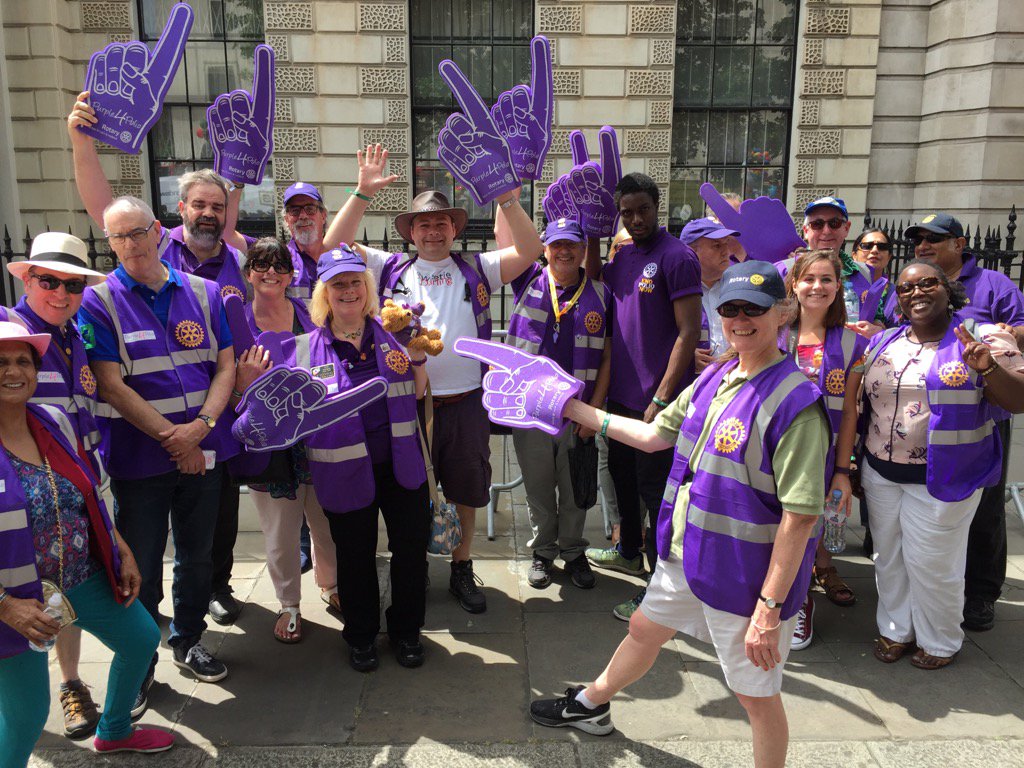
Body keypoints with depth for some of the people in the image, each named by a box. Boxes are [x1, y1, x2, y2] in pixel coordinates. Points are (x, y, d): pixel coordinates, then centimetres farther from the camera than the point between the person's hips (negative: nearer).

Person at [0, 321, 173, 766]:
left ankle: (114, 732, 46)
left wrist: (123, 552, 8)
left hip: (85, 576, 7)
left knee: (142, 641, 20)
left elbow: (92, 498, 11)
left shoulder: (55, 423, 0)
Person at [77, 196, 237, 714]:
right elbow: (111, 385, -12)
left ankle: (188, 642, 37)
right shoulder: (98, 301, -5)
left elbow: (226, 366, 2)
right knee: (140, 567, 6)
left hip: (203, 451, 4)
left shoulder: (204, 293, 5)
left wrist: (200, 425, -13)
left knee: (197, 554, 16)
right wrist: (172, 437, -17)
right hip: (139, 455, -3)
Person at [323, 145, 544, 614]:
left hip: (465, 404, 1)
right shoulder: (390, 269, 5)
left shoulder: (475, 270, 5)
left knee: (465, 493, 14)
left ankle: (462, 570, 33)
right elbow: (335, 246, -2)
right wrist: (363, 193, -11)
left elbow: (530, 251, -4)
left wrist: (506, 199, -15)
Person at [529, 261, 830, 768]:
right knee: (643, 630, 28)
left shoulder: (794, 401, -23)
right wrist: (579, 411, 15)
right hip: (687, 555, 8)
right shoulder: (713, 379, 2)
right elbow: (655, 434, 14)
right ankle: (590, 707, 54)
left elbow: (800, 516, -24)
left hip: (747, 577, -8)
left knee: (756, 695, 10)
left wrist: (770, 607, -24)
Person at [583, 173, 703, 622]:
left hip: (657, 399, -8)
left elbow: (688, 332, -18)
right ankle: (629, 552, 43)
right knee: (622, 473, 22)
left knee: (655, 489, 1)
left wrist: (661, 399, -22)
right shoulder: (623, 256, 10)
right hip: (621, 392, 8)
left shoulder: (677, 257, -13)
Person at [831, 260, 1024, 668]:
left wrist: (988, 366, -29)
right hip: (881, 473, 4)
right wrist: (841, 470, 5)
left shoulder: (982, 338, -6)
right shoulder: (881, 344, 5)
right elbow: (853, 406, 7)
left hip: (943, 480, -4)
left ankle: (940, 642, 29)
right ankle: (896, 630, 36)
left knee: (931, 562, 5)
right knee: (889, 556, 15)